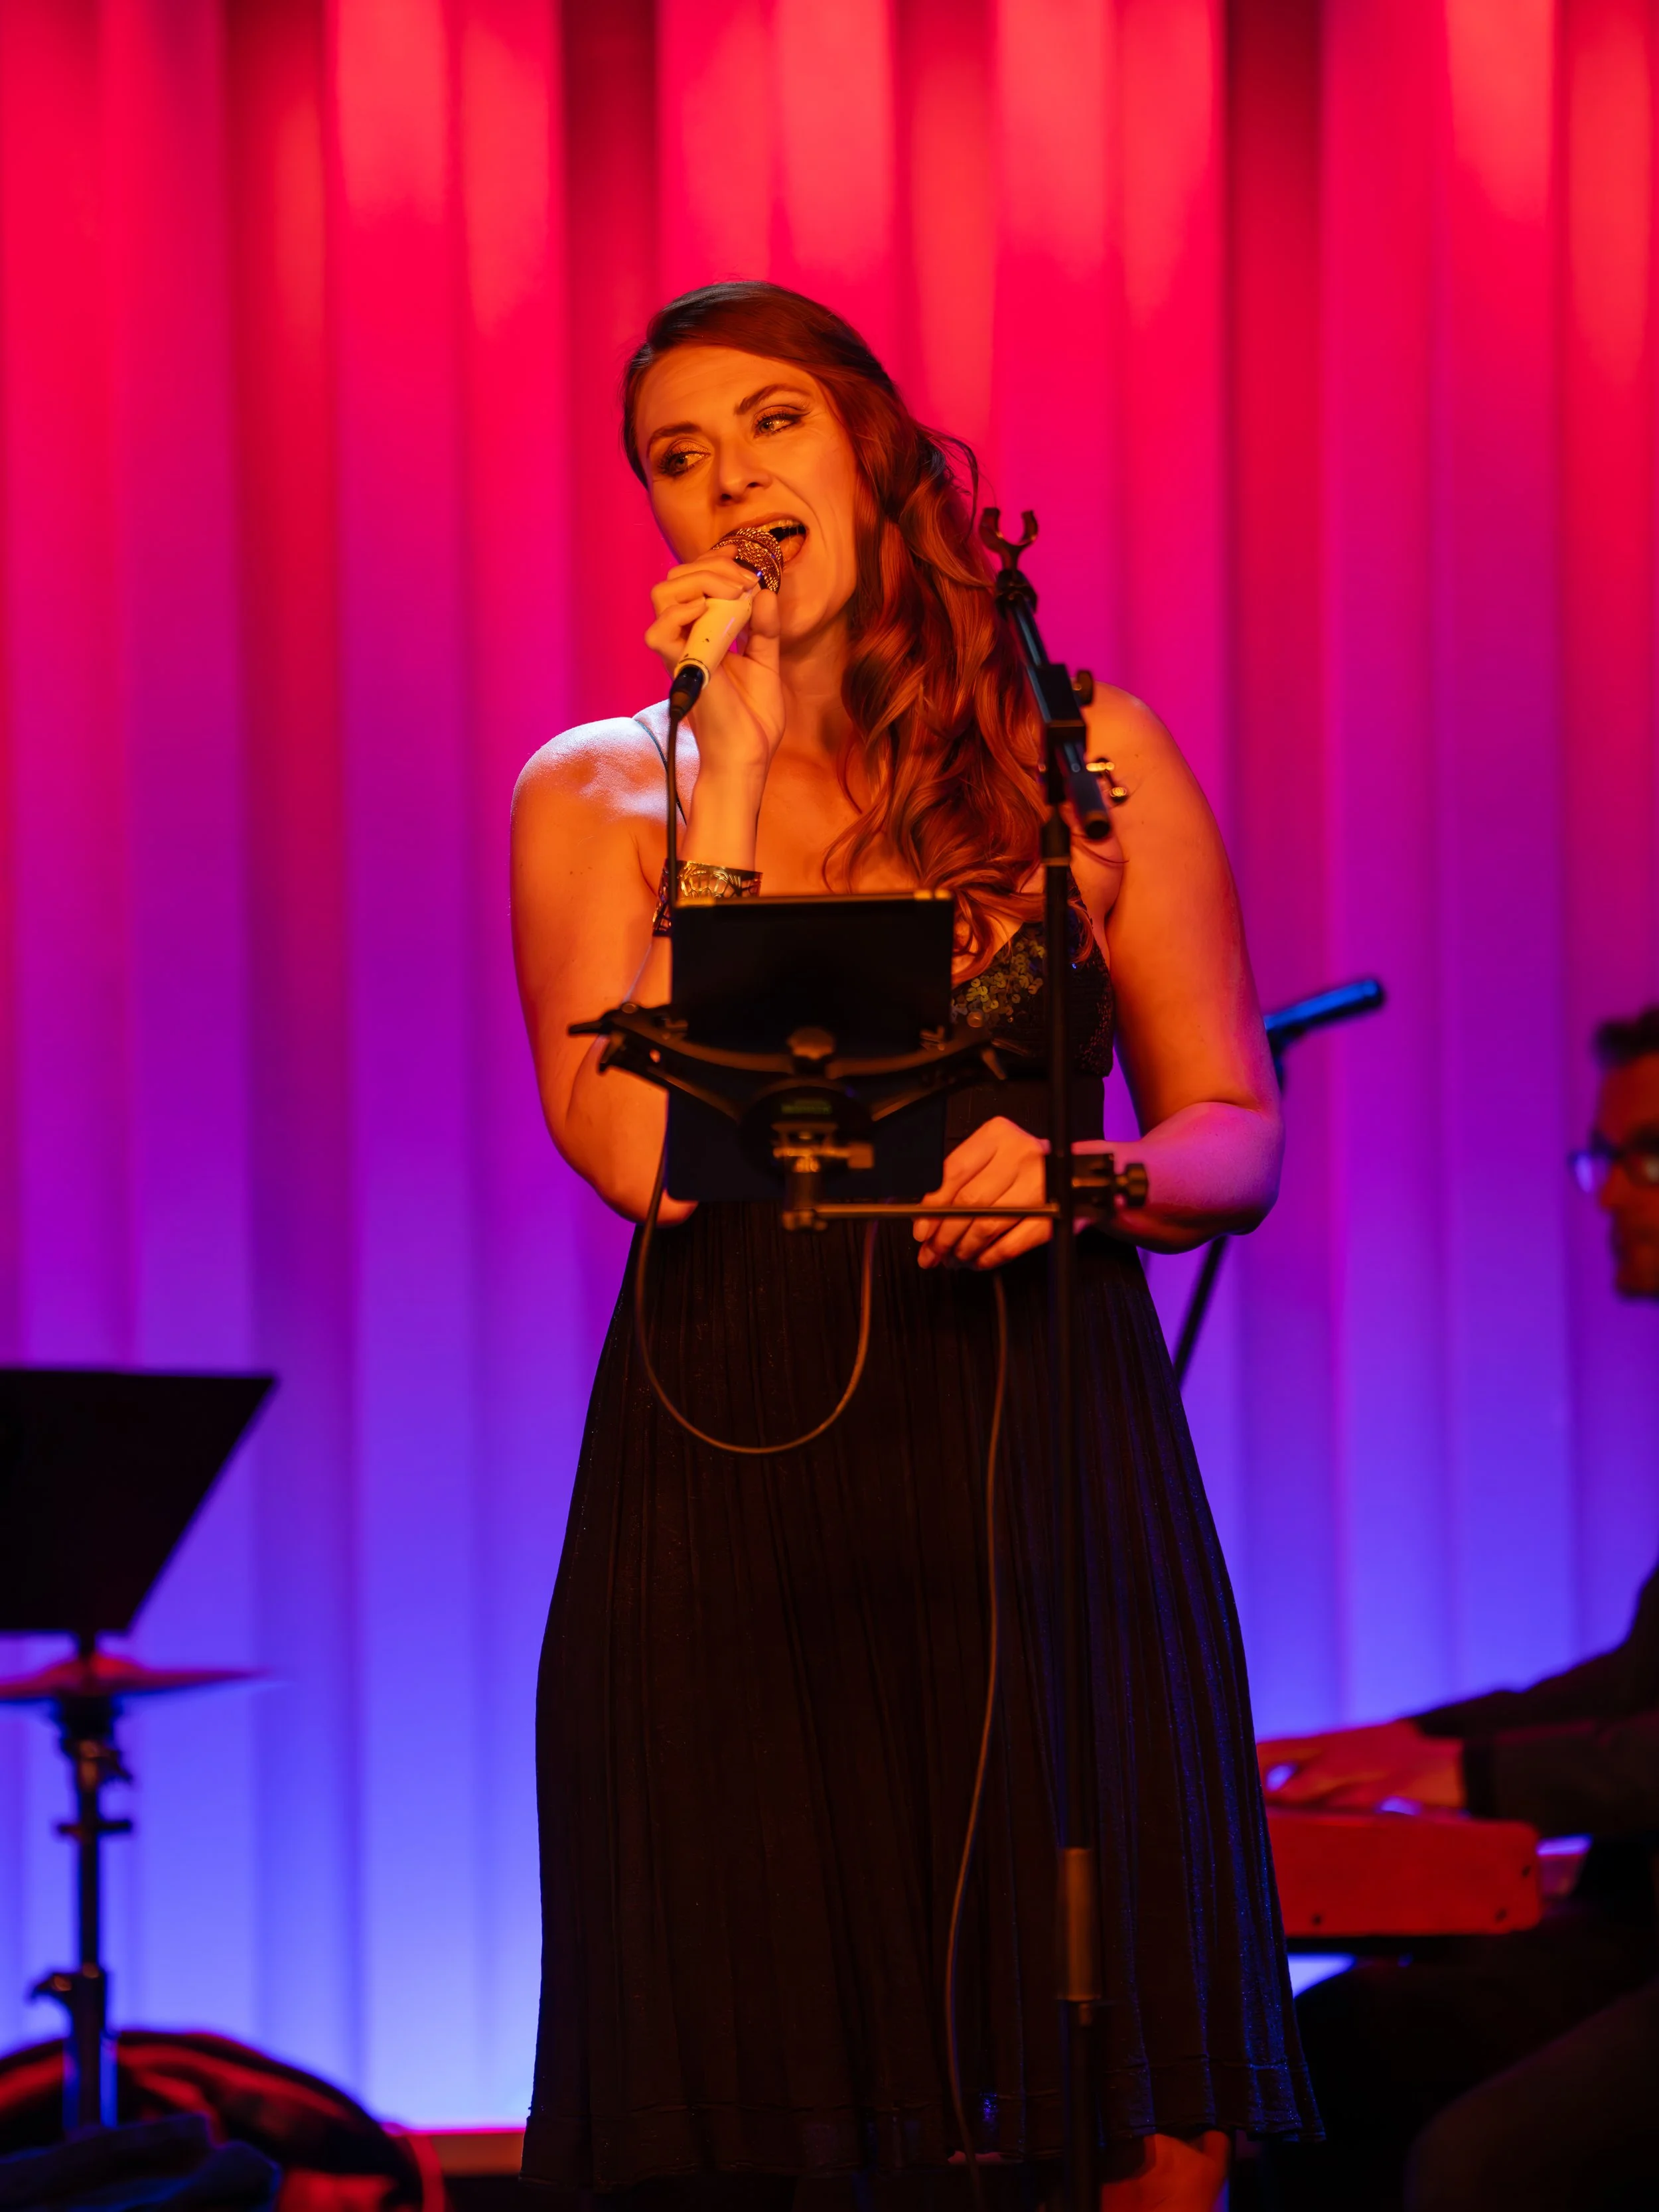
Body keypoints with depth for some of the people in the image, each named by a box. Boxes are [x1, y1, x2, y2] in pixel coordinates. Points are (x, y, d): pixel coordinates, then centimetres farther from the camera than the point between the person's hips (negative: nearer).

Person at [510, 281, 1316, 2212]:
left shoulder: (1084, 754, 8)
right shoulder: (596, 794, 8)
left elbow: (1236, 1137, 9)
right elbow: (634, 1146, -9)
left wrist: (1077, 1178, -13)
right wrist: (731, 773, -7)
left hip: (1043, 1467, 0)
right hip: (726, 1492, 0)